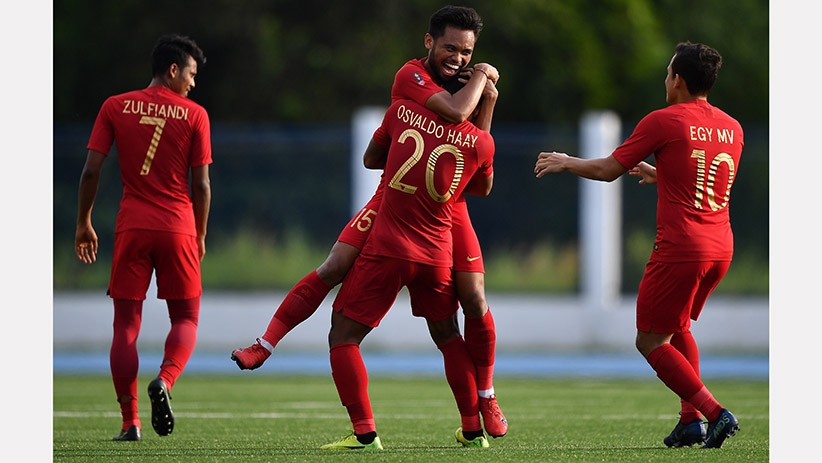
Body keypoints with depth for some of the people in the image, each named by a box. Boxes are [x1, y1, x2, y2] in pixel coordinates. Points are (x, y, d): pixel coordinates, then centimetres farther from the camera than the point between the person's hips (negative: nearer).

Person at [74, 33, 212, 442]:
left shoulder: (115, 107, 5)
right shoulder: (194, 115, 1)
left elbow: (91, 171, 1)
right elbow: (202, 185, 0)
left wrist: (83, 224, 11)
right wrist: (200, 235, 13)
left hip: (131, 226, 1)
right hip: (178, 227, -1)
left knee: (126, 323, 5)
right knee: (185, 319, 11)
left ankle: (130, 422, -1)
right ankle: (164, 381, -19)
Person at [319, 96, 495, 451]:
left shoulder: (403, 112, -5)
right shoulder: (480, 142, -3)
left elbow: (369, 159, 11)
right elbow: (484, 188, 19)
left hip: (387, 248, -3)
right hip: (437, 255, 3)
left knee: (343, 337, 3)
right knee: (448, 336, 25)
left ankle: (365, 433, -9)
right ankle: (472, 430, 28)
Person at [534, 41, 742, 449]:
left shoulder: (664, 121, -7)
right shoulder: (731, 128, 12)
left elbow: (607, 170, 0)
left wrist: (565, 163, 17)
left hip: (680, 248, -7)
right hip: (721, 248, 7)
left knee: (650, 341, 2)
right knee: (678, 328, 24)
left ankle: (714, 413, -11)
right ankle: (691, 419, 13)